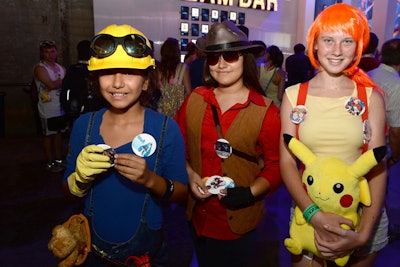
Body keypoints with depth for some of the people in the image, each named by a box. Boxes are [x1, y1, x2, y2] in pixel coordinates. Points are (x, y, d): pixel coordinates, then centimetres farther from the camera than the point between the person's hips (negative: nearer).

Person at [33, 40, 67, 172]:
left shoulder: (61, 67, 13)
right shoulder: (39, 68, -7)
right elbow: (51, 85, -21)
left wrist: (57, 83, -11)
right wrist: (63, 81, -7)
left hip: (61, 108, 6)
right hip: (48, 110, -6)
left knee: (59, 133, 13)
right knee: (48, 135, 4)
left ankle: (59, 159, 25)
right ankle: (50, 163, 14)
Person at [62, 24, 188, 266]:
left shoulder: (167, 129, -18)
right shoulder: (83, 125, -10)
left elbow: (182, 193, -12)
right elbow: (69, 191, -1)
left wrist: (150, 180, -31)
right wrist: (81, 177, -23)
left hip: (145, 247, -2)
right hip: (95, 247, 3)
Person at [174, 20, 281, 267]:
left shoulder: (265, 110, -13)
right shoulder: (195, 100, -4)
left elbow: (276, 164, -8)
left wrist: (251, 193, -22)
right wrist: (189, 175, -12)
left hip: (238, 221, -3)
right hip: (198, 214, 3)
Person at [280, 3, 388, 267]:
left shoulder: (371, 97, -5)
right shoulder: (293, 95, -5)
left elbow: (378, 167, -7)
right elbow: (287, 162, -6)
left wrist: (364, 233, -17)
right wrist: (314, 215, -19)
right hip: (307, 212, 0)